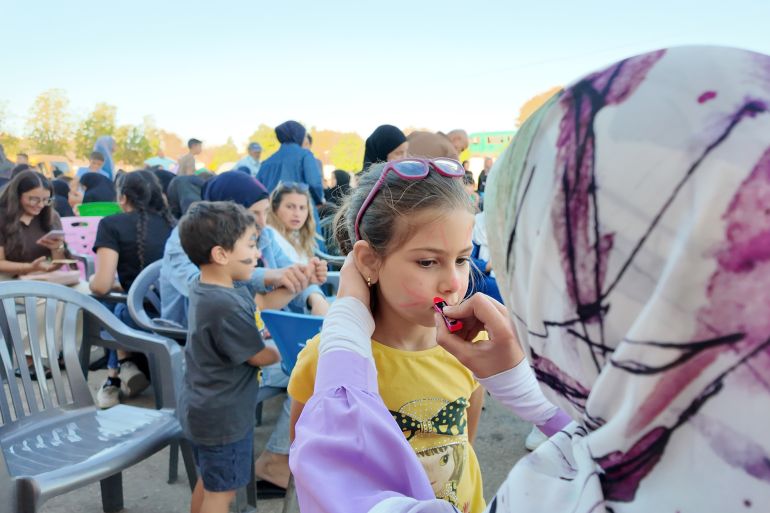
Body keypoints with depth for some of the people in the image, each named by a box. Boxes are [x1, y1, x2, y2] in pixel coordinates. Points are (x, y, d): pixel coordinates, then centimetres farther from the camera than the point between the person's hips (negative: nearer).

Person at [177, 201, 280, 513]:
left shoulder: (209, 287, -1)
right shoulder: (226, 306, -32)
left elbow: (256, 311, 9)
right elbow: (262, 356, -20)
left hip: (207, 409, 9)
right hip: (224, 416, -9)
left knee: (208, 481, 26)